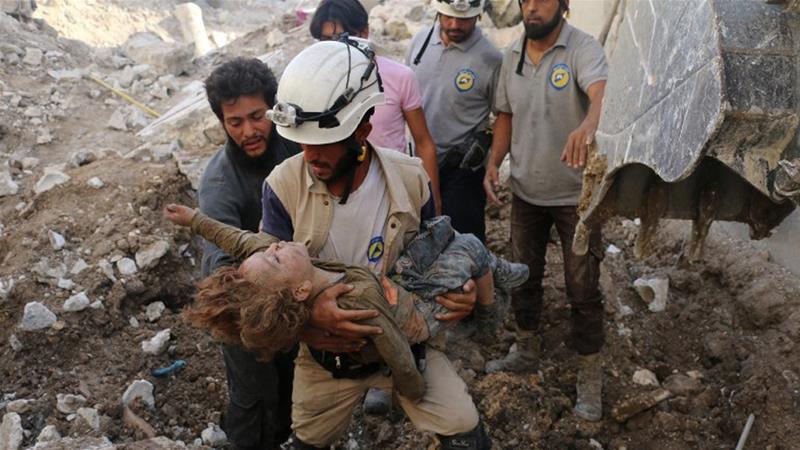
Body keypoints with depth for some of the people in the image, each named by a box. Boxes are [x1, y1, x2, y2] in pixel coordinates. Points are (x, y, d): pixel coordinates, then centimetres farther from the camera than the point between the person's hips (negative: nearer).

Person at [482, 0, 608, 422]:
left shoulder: (583, 48, -17)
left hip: (575, 194, -6)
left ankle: (590, 379, 20)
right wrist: (494, 161, -3)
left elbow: (600, 93, -37)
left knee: (583, 289, 4)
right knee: (524, 276, 19)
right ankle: (527, 352, 41)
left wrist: (588, 124, -59)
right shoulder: (512, 55, 2)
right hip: (526, 191, 6)